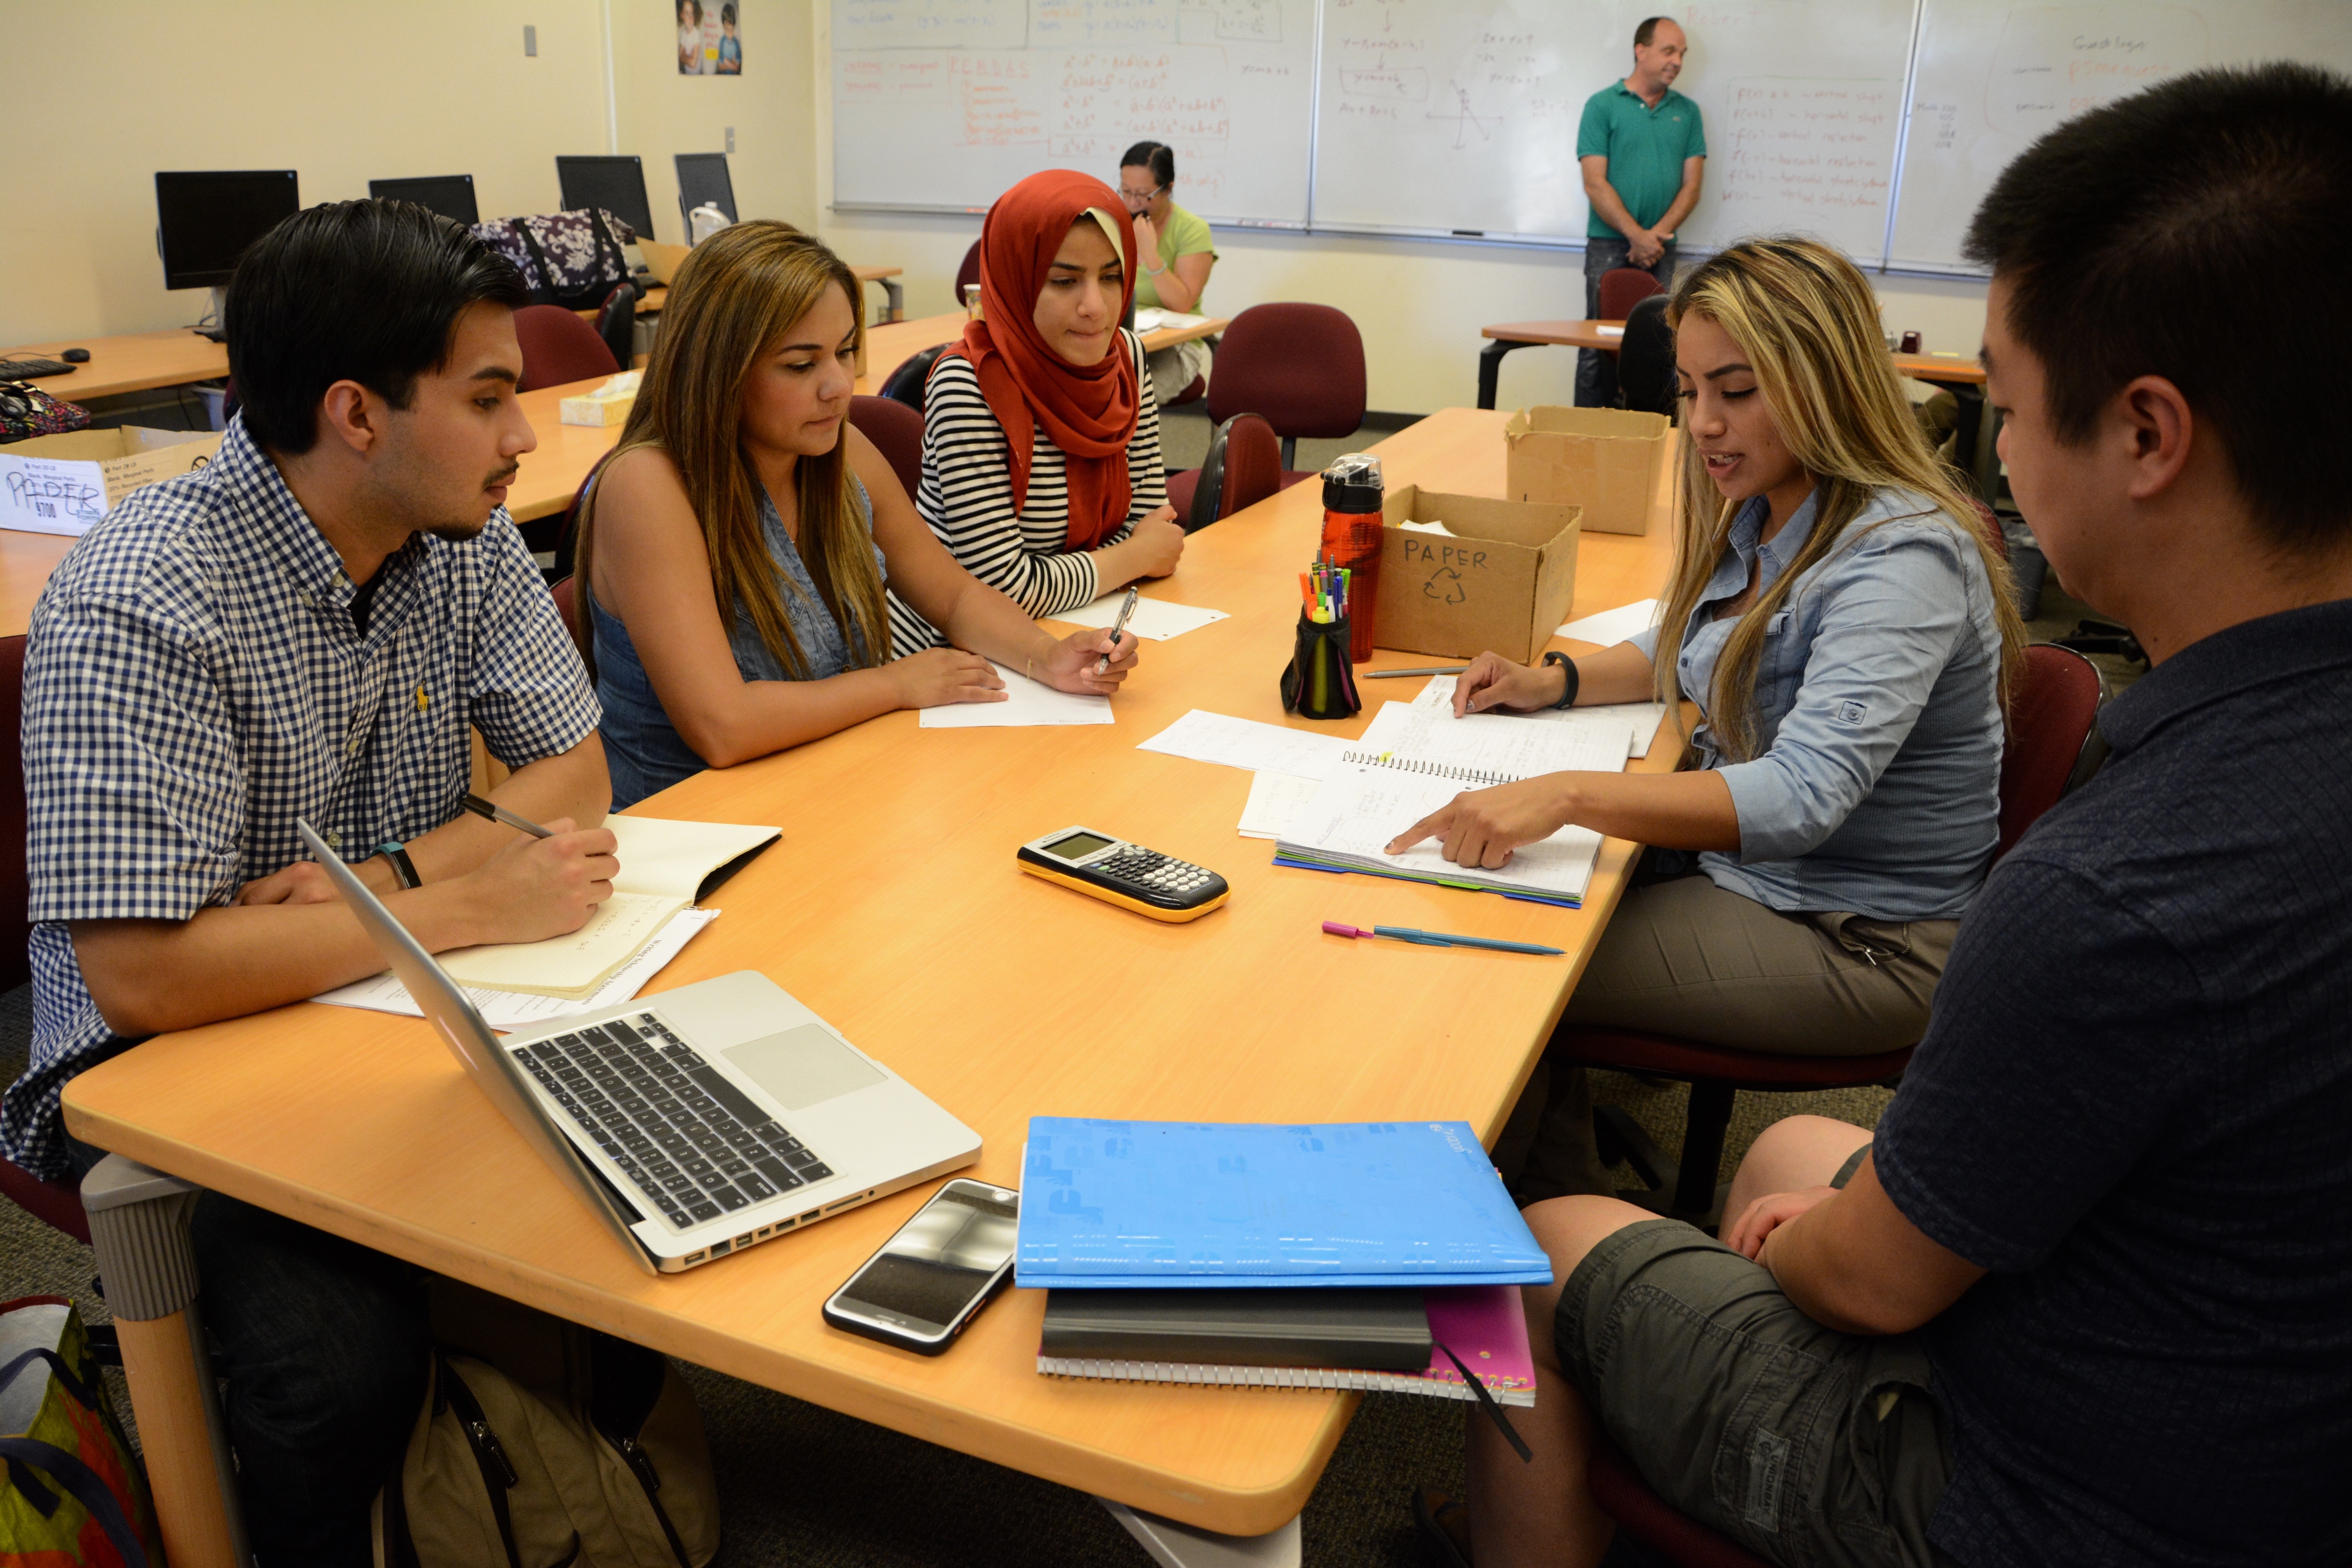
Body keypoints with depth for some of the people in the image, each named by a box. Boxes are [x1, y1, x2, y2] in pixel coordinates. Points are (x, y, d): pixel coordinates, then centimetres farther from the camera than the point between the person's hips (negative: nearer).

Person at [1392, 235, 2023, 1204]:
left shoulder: (1902, 555, -24)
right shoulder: (1760, 515, 4)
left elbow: (1804, 795, -36)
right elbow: (1693, 656, 22)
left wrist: (1568, 795, -47)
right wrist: (1557, 681, 2)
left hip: (1857, 941, -9)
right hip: (1742, 860, 9)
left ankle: (1557, 1206, 14)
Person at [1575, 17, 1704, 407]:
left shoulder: (1687, 112, 11)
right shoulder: (1602, 106, 1)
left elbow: (1691, 185, 6)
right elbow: (1595, 184, -7)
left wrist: (1657, 235, -10)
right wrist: (1637, 235, -14)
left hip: (1660, 248, 3)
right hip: (1610, 244, -3)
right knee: (1600, 345, -4)